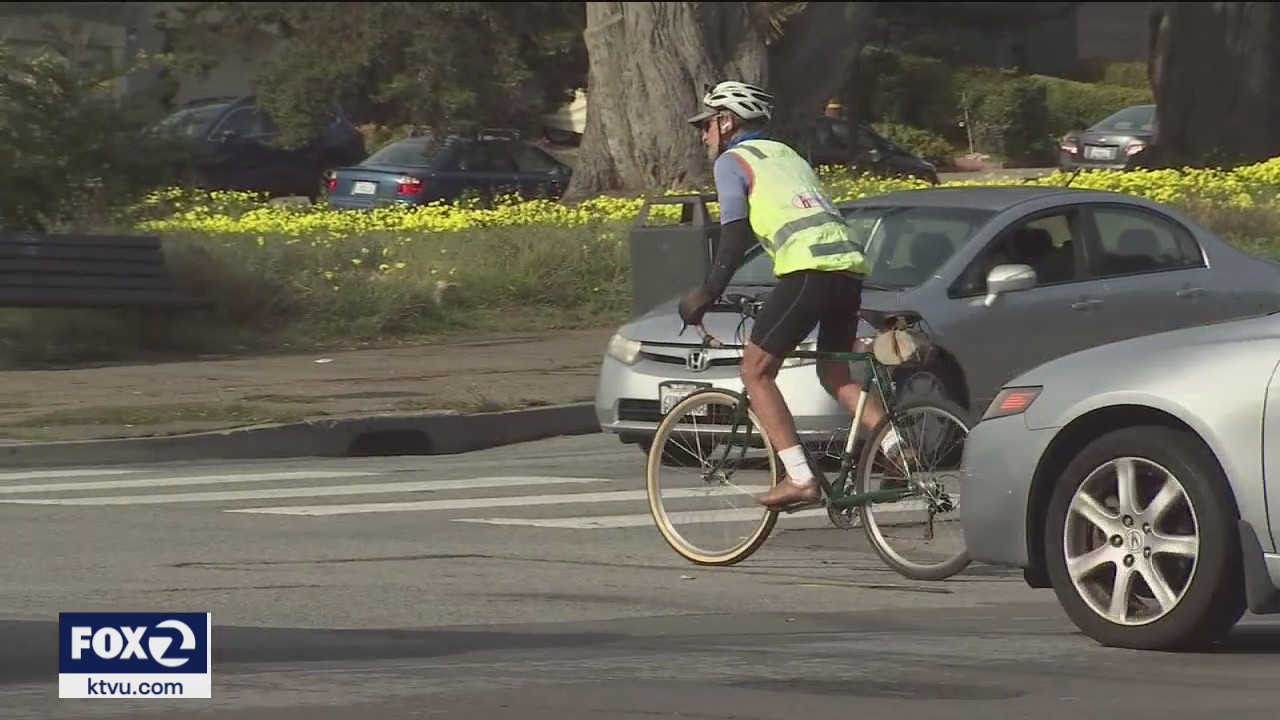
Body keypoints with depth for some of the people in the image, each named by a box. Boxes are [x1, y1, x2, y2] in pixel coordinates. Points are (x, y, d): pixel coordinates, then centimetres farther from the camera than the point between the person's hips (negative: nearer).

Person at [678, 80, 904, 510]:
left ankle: (799, 478, -7)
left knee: (756, 371, 3)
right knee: (835, 375, 20)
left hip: (808, 269, -8)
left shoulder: (732, 161, 8)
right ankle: (901, 454, 1)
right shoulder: (785, 155, 32)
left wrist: (706, 296, 5)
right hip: (849, 264, 8)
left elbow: (734, 241, -1)